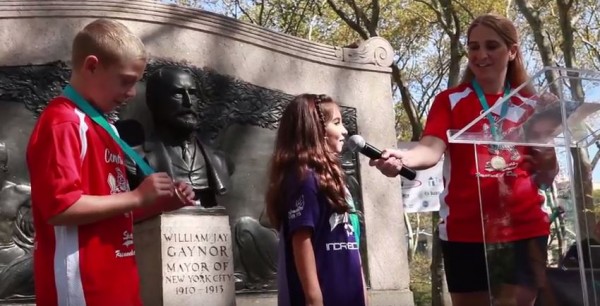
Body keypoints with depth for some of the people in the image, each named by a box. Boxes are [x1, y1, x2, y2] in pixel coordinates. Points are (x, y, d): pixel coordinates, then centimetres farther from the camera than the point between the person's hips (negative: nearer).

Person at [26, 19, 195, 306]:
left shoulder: (103, 127, 17)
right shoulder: (62, 123, -12)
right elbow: (60, 207, -22)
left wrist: (160, 203, 9)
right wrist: (138, 197, -16)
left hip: (116, 281, 9)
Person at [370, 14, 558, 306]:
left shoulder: (531, 106, 11)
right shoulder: (450, 101, 3)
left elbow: (545, 179, 14)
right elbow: (432, 148, -16)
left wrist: (547, 162, -9)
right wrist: (402, 158, -38)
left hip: (525, 229, 2)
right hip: (465, 231, -2)